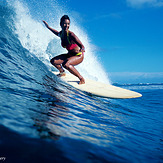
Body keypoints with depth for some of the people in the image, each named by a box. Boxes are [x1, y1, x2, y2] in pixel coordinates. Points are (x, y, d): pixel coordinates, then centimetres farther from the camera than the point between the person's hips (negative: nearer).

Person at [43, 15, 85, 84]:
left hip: (79, 56, -7)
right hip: (70, 55, 7)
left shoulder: (71, 35, -27)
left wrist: (82, 49, -55)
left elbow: (82, 46, -33)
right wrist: (48, 27, 27)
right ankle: (62, 72, 32)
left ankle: (82, 78, -18)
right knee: (53, 61, 2)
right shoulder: (61, 34, -6)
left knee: (65, 64, -33)